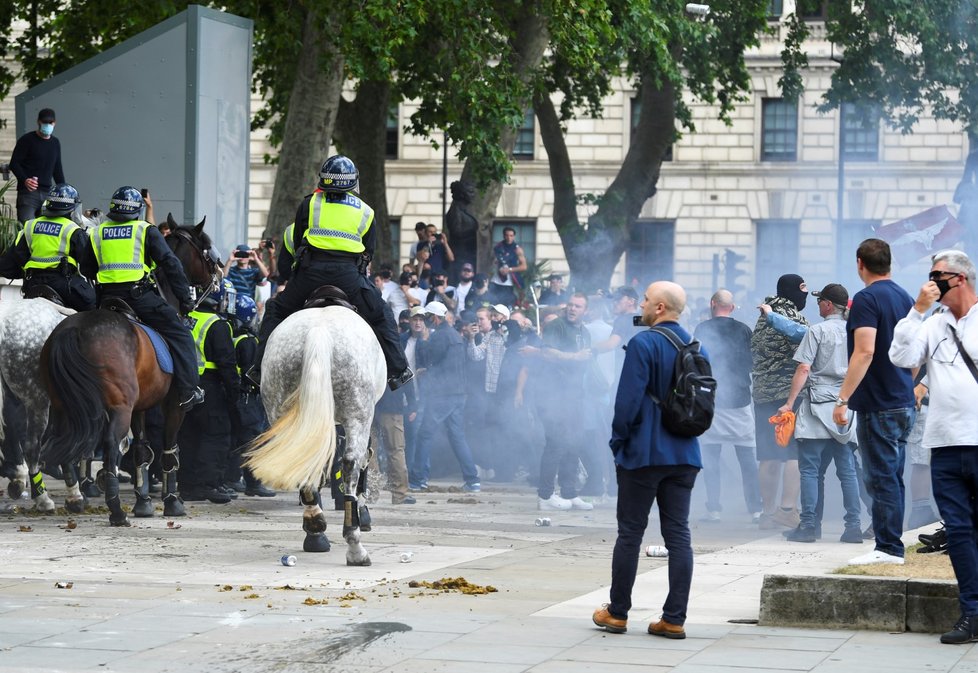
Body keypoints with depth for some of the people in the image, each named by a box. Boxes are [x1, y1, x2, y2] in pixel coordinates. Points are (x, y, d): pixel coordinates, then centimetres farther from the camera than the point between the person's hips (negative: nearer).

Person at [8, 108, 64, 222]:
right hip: (28, 192, -5)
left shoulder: (55, 143, 18)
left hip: (47, 192, 6)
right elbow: (14, 164, -4)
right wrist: (25, 180, -20)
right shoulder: (27, 140, 0)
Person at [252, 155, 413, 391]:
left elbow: (296, 239, 19)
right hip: (348, 273, 0)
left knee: (276, 311, 17)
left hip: (312, 270, 0)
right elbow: (369, 251, 19)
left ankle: (261, 368, 9)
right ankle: (398, 371, 10)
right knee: (381, 316, 15)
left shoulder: (310, 203, 15)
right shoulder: (365, 211, 18)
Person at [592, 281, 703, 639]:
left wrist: (618, 442, -4)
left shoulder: (643, 344, -12)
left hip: (644, 452, -5)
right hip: (685, 454, 5)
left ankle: (617, 613, 11)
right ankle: (674, 618, 1)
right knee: (678, 534, 4)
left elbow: (628, 399, -15)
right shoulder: (698, 348, 8)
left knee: (630, 533, 4)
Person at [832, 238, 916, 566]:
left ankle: (888, 548, -5)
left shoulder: (867, 299, -13)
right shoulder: (906, 298, 12)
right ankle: (891, 547, 15)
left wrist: (843, 399, -21)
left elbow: (865, 352, -22)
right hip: (905, 405, 8)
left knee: (881, 479, -5)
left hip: (878, 405, -8)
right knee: (892, 478, 12)